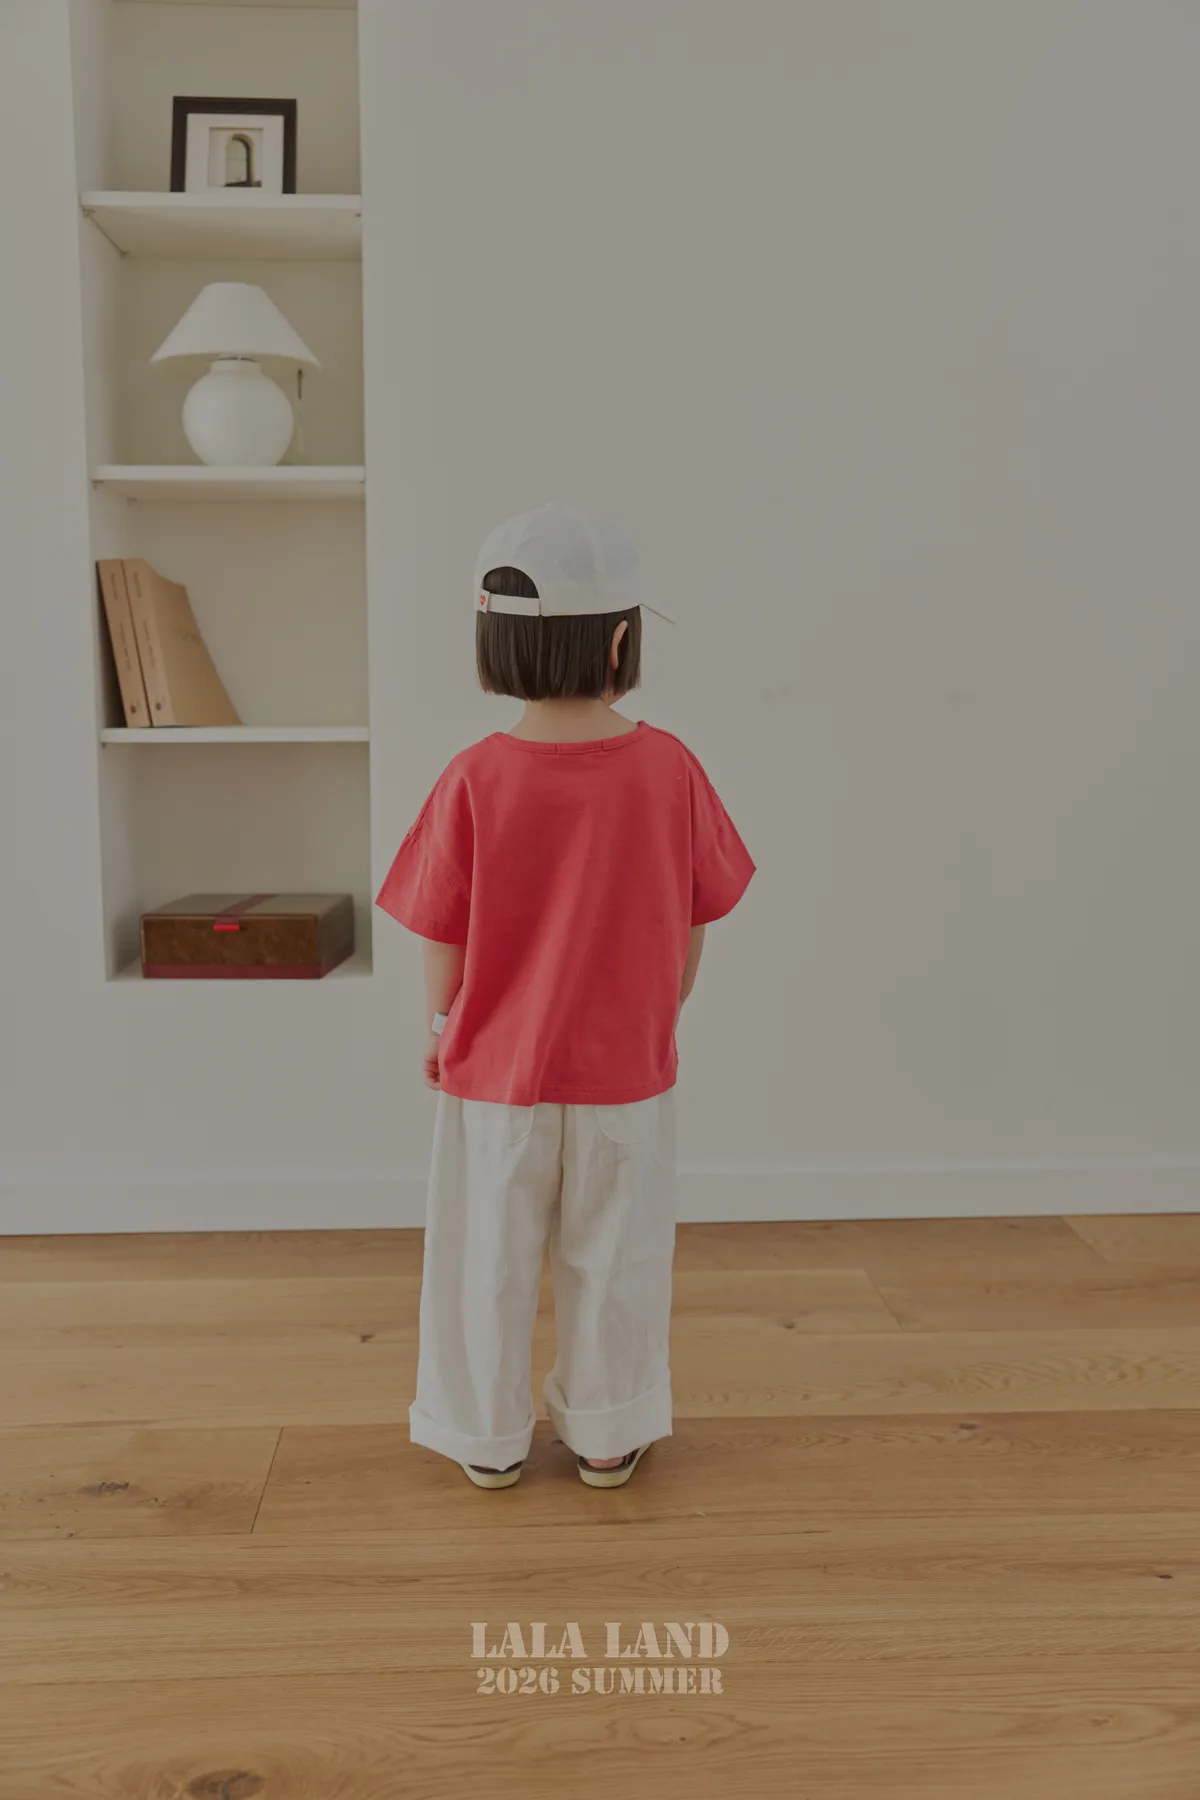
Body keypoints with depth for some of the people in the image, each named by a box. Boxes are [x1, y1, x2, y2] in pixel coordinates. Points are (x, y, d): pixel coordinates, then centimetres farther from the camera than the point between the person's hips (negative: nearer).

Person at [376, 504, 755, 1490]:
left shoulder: (475, 780, -17)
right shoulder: (670, 768, -14)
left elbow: (445, 943, -9)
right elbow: (691, 930, -4)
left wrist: (438, 1033, 9)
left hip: (495, 1072, 0)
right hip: (628, 1073, 1)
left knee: (490, 1263, 17)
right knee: (614, 1262, 18)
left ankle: (489, 1439, 35)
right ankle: (608, 1436, 35)